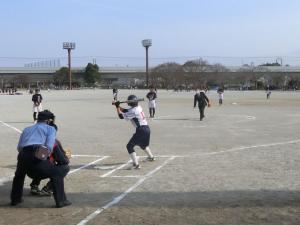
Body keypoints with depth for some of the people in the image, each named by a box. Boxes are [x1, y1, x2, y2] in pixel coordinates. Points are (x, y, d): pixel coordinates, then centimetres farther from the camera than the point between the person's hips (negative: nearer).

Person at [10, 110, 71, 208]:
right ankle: (60, 201, 9)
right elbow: (49, 148, 2)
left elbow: (19, 147, 21)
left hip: (22, 157, 5)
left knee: (19, 175, 37)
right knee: (57, 173, 14)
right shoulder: (50, 129, 19)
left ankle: (15, 199, 43)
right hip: (36, 158, -5)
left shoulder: (27, 129, 32)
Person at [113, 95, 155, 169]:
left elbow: (121, 116, -11)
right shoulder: (138, 107, 11)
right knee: (143, 144, 34)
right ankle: (151, 157, 54)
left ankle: (136, 164, -16)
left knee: (129, 146, -6)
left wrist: (117, 107, -1)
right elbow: (126, 111, 20)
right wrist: (118, 106, 11)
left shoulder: (133, 111, -16)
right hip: (147, 128, 9)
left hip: (141, 130, -9)